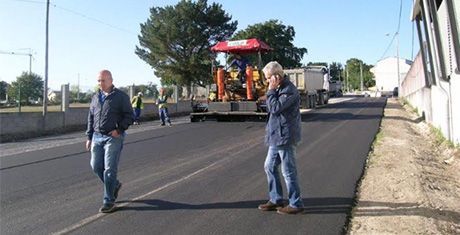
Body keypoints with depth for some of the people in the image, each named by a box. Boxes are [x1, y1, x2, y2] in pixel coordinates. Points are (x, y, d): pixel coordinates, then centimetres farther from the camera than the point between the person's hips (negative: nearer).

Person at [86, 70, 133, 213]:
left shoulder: (121, 97, -4)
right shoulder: (96, 97, 12)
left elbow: (129, 115, -3)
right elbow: (91, 118, 17)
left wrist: (119, 129, -15)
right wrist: (89, 137, 14)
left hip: (113, 137, -6)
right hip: (97, 137, 6)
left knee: (109, 169, -5)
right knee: (96, 166, 7)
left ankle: (109, 201, 4)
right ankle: (115, 185, 32)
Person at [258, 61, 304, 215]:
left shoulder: (289, 90, -16)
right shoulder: (279, 89, 13)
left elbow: (275, 108, -22)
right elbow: (271, 108, 16)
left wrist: (271, 91, -15)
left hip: (285, 136, -10)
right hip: (276, 136, 10)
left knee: (288, 171, -1)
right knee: (269, 166, 15)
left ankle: (296, 204, 11)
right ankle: (275, 200, 25)